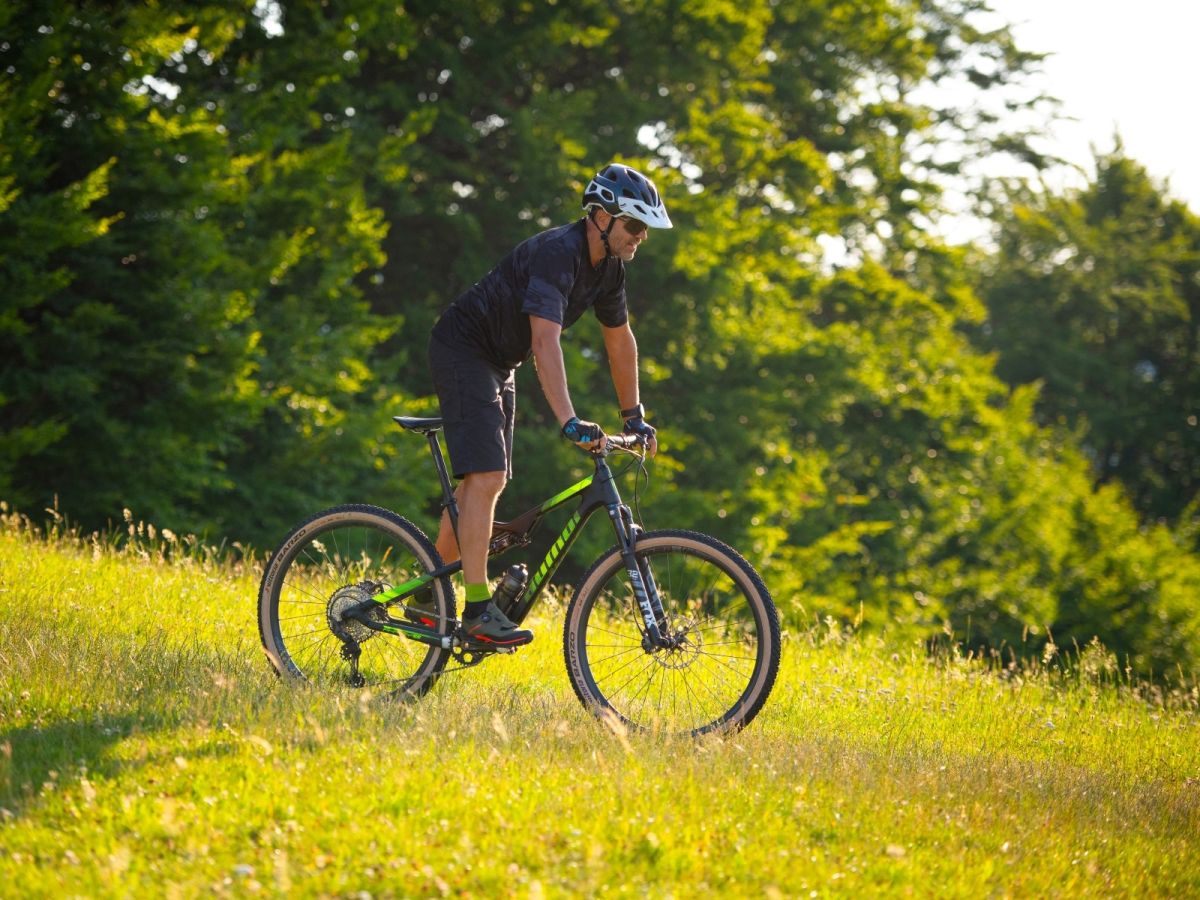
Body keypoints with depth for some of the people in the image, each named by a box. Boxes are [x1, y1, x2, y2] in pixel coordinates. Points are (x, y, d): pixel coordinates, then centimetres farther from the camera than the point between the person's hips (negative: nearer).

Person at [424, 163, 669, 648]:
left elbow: (620, 339, 14)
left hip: (498, 362, 10)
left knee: (481, 481, 11)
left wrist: (634, 416, 15)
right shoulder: (557, 253, -28)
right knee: (486, 477, -18)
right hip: (463, 349, -10)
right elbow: (545, 340, -38)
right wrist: (569, 422, -45)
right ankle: (478, 609, -20)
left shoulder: (608, 266, 1)